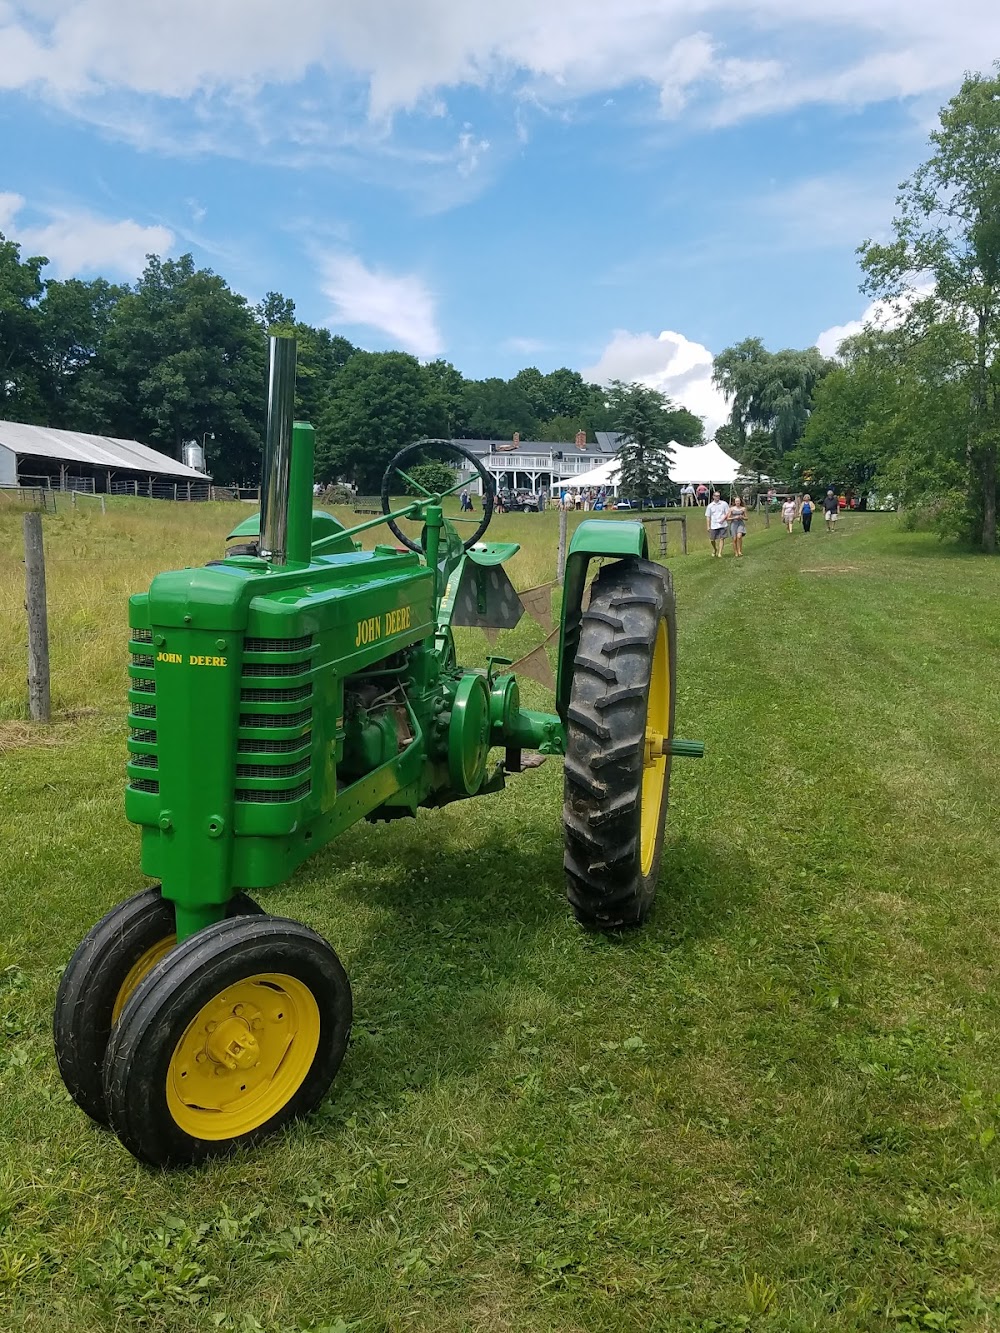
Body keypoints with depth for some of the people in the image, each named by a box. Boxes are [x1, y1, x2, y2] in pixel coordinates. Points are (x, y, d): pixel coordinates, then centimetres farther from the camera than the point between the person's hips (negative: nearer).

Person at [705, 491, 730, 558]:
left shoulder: (724, 504, 2)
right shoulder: (710, 506, 5)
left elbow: (727, 513, 4)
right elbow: (708, 517, 6)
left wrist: (723, 519, -13)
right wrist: (708, 527, -1)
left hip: (722, 525, -1)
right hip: (713, 526, 1)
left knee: (721, 539, -7)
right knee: (712, 540, 6)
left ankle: (720, 553, -4)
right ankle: (714, 549, 35)